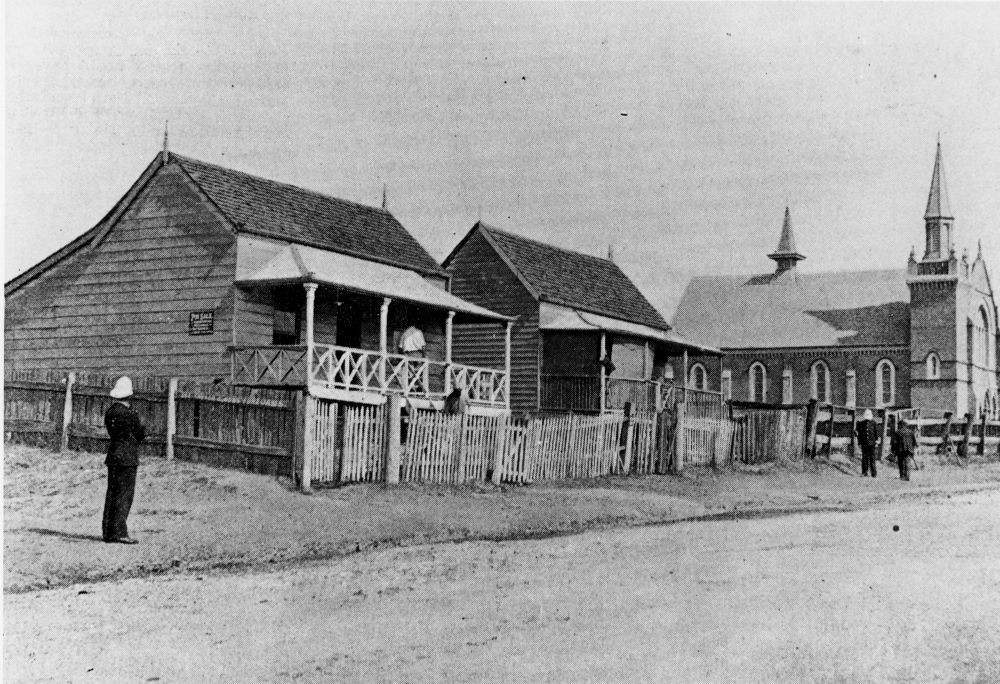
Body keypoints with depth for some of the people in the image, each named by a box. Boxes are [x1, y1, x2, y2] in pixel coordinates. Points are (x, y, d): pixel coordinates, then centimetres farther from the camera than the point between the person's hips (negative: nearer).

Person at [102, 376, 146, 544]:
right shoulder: (130, 414, -14)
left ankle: (108, 532, 14)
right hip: (127, 457, -8)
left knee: (112, 493, 11)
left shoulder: (110, 412, 8)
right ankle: (119, 532, -7)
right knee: (124, 494, -5)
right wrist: (141, 425, 15)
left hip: (113, 455, 8)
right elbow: (141, 435, -6)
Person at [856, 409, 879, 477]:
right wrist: (859, 443, 7)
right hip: (864, 443, 2)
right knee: (864, 458, 3)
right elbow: (859, 434, 12)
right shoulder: (861, 423, 8)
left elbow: (876, 433, 4)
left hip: (872, 443, -2)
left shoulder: (874, 423, 3)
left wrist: (876, 443, -1)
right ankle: (864, 472, 9)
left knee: (872, 458, -2)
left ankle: (873, 473, 3)